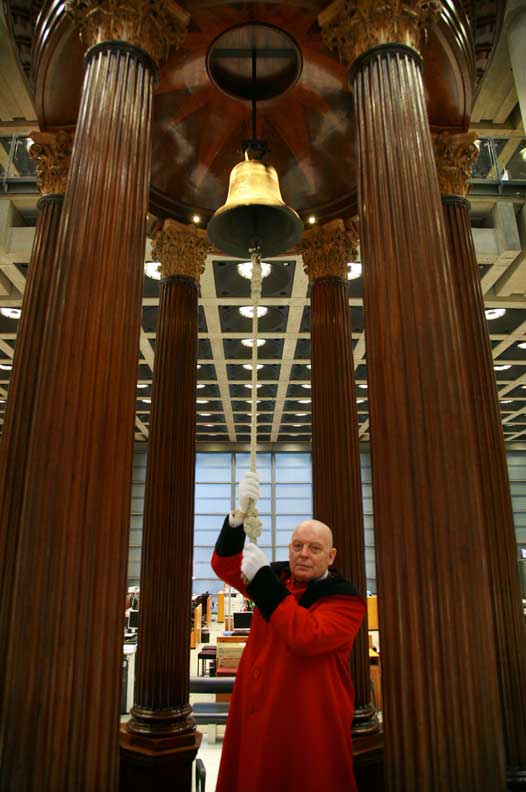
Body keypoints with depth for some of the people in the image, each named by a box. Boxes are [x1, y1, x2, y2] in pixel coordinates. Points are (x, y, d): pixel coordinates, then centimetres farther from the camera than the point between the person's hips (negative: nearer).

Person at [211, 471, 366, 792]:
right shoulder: (277, 577, 3)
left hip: (310, 721, -4)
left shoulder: (345, 598, -13)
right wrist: (240, 513, -27)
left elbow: (307, 637, -30)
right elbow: (224, 565, -9)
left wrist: (262, 578, -31)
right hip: (258, 713, 5)